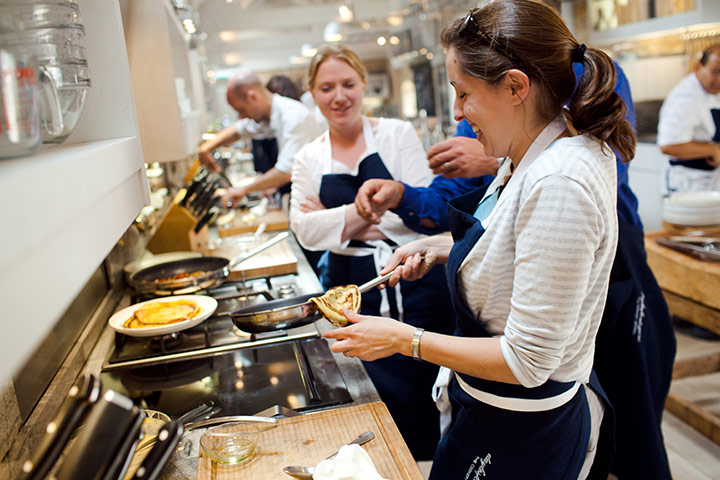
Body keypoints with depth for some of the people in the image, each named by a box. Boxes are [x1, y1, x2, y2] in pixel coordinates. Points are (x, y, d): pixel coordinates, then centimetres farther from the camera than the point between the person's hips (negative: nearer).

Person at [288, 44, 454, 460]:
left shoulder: (397, 134, 1)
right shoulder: (309, 159, 9)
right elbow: (306, 229, -1)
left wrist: (341, 219, -11)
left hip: (415, 285, -2)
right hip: (353, 293, 2)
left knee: (417, 391, 3)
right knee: (378, 397, 4)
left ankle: (424, 463, 27)